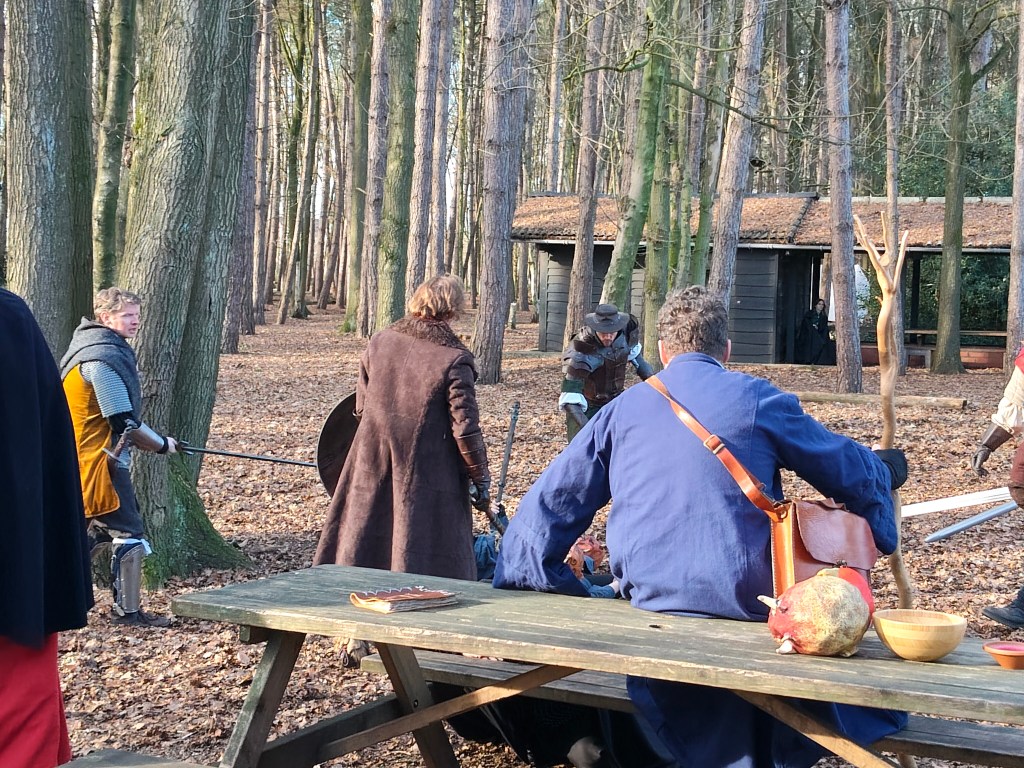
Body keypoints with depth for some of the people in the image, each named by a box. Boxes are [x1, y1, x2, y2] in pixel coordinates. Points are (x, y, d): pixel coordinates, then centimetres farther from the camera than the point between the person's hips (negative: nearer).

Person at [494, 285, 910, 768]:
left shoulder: (622, 410, 10)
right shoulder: (757, 401, 0)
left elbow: (551, 503, 13)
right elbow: (850, 471, 12)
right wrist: (884, 471, 34)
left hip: (653, 601, 4)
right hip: (747, 599, -4)